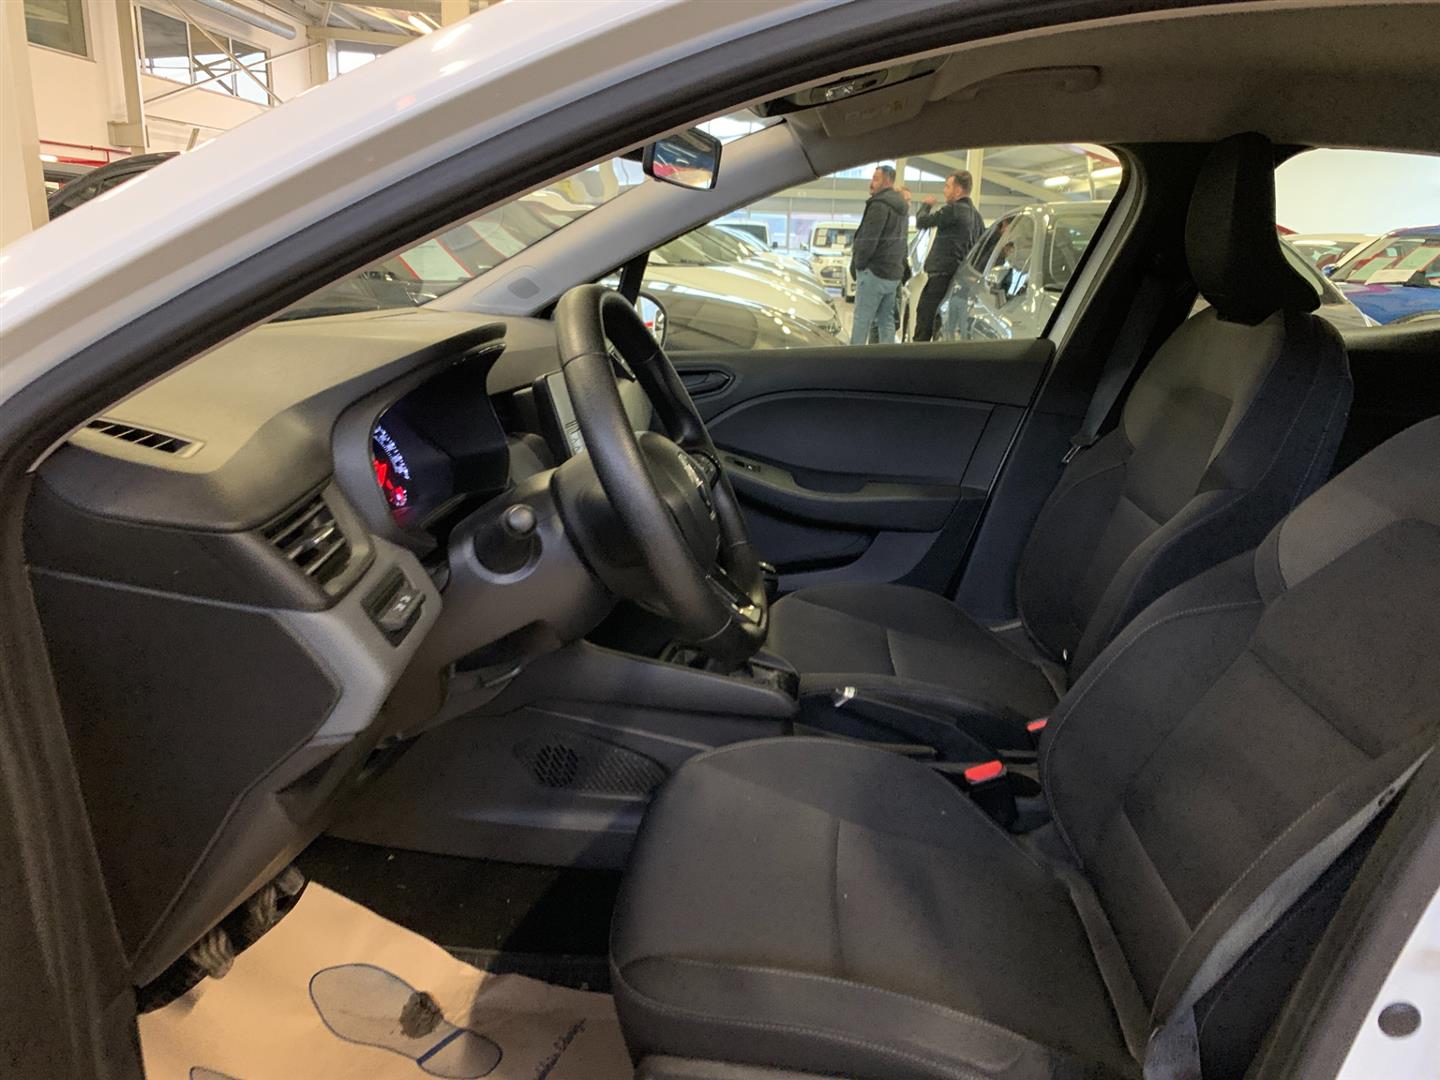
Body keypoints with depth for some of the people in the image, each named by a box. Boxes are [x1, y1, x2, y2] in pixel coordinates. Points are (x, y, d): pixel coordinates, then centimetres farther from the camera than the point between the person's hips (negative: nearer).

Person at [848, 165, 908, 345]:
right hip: (893, 273, 9)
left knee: (862, 319, -5)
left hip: (873, 271, -9)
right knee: (887, 320, 11)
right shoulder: (903, 207, 17)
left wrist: (857, 264, -7)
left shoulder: (879, 205, -13)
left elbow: (868, 240, -18)